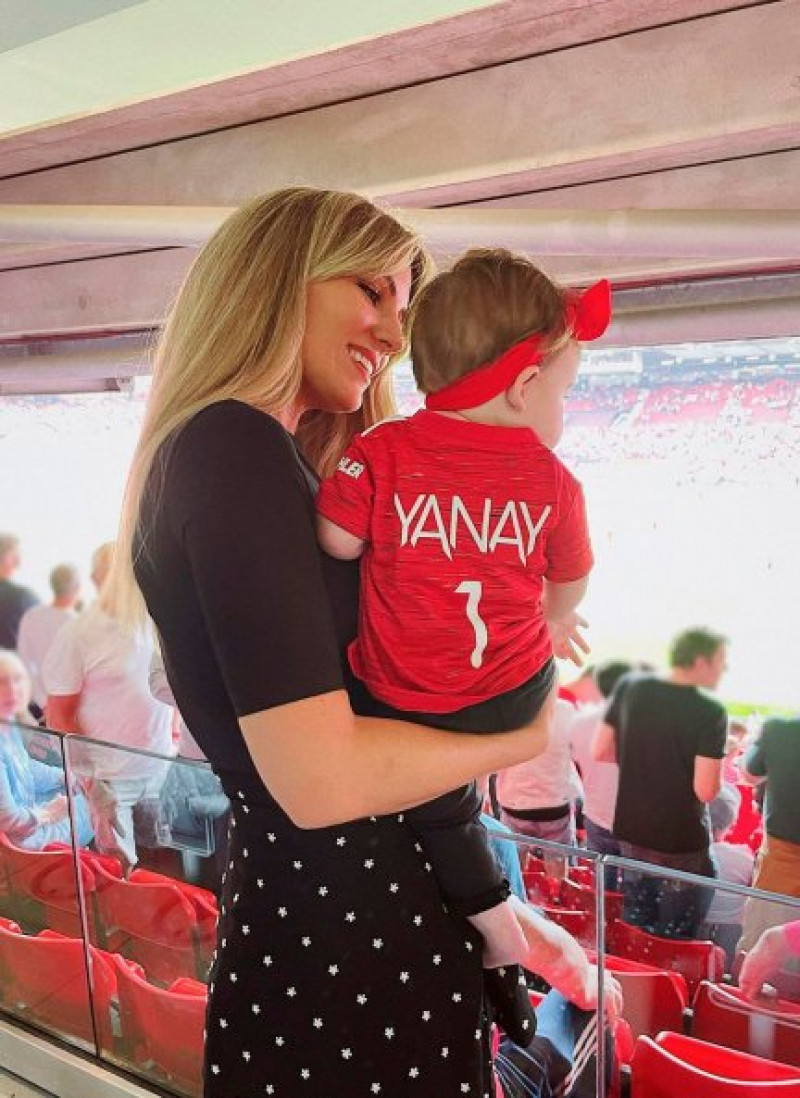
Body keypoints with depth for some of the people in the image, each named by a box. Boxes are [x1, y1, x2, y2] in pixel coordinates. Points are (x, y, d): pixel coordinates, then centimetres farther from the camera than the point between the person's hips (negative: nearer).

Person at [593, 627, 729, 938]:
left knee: (634, 926, 22)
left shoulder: (629, 687, -5)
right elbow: (706, 791, -21)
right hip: (681, 842, -5)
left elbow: (600, 751, -1)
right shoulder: (711, 712, -19)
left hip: (630, 830, 5)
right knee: (675, 935, 14)